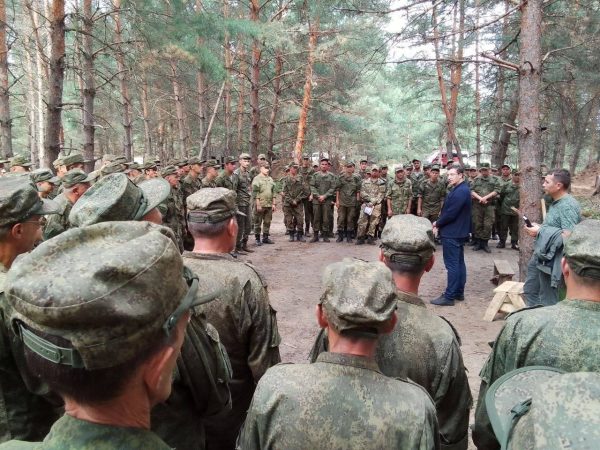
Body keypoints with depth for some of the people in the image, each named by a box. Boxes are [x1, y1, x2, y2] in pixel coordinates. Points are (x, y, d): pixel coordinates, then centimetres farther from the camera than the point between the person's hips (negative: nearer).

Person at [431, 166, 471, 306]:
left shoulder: (460, 192, -20)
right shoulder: (461, 189, 13)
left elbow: (450, 214, -23)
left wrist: (437, 223, -8)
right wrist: (440, 222, 6)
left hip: (452, 233, -11)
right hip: (459, 232, 11)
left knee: (452, 265, -7)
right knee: (459, 263, 14)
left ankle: (449, 297, -2)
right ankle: (459, 293, 23)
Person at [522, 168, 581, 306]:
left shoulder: (568, 206, -21)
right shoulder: (556, 202, 10)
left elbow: (569, 236, -30)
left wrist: (540, 231, -20)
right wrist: (538, 227, 4)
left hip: (551, 260, -10)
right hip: (541, 254, 10)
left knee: (547, 300, 4)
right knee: (530, 291, 22)